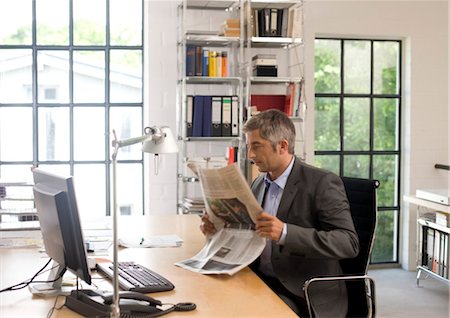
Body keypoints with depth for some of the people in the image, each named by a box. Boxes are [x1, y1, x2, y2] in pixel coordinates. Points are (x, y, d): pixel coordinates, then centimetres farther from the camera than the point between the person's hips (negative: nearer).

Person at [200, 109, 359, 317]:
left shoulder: (322, 183, -12)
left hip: (307, 298, -6)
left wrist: (285, 233, -32)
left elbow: (349, 243, -21)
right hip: (261, 283, 6)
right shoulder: (259, 183, 10)